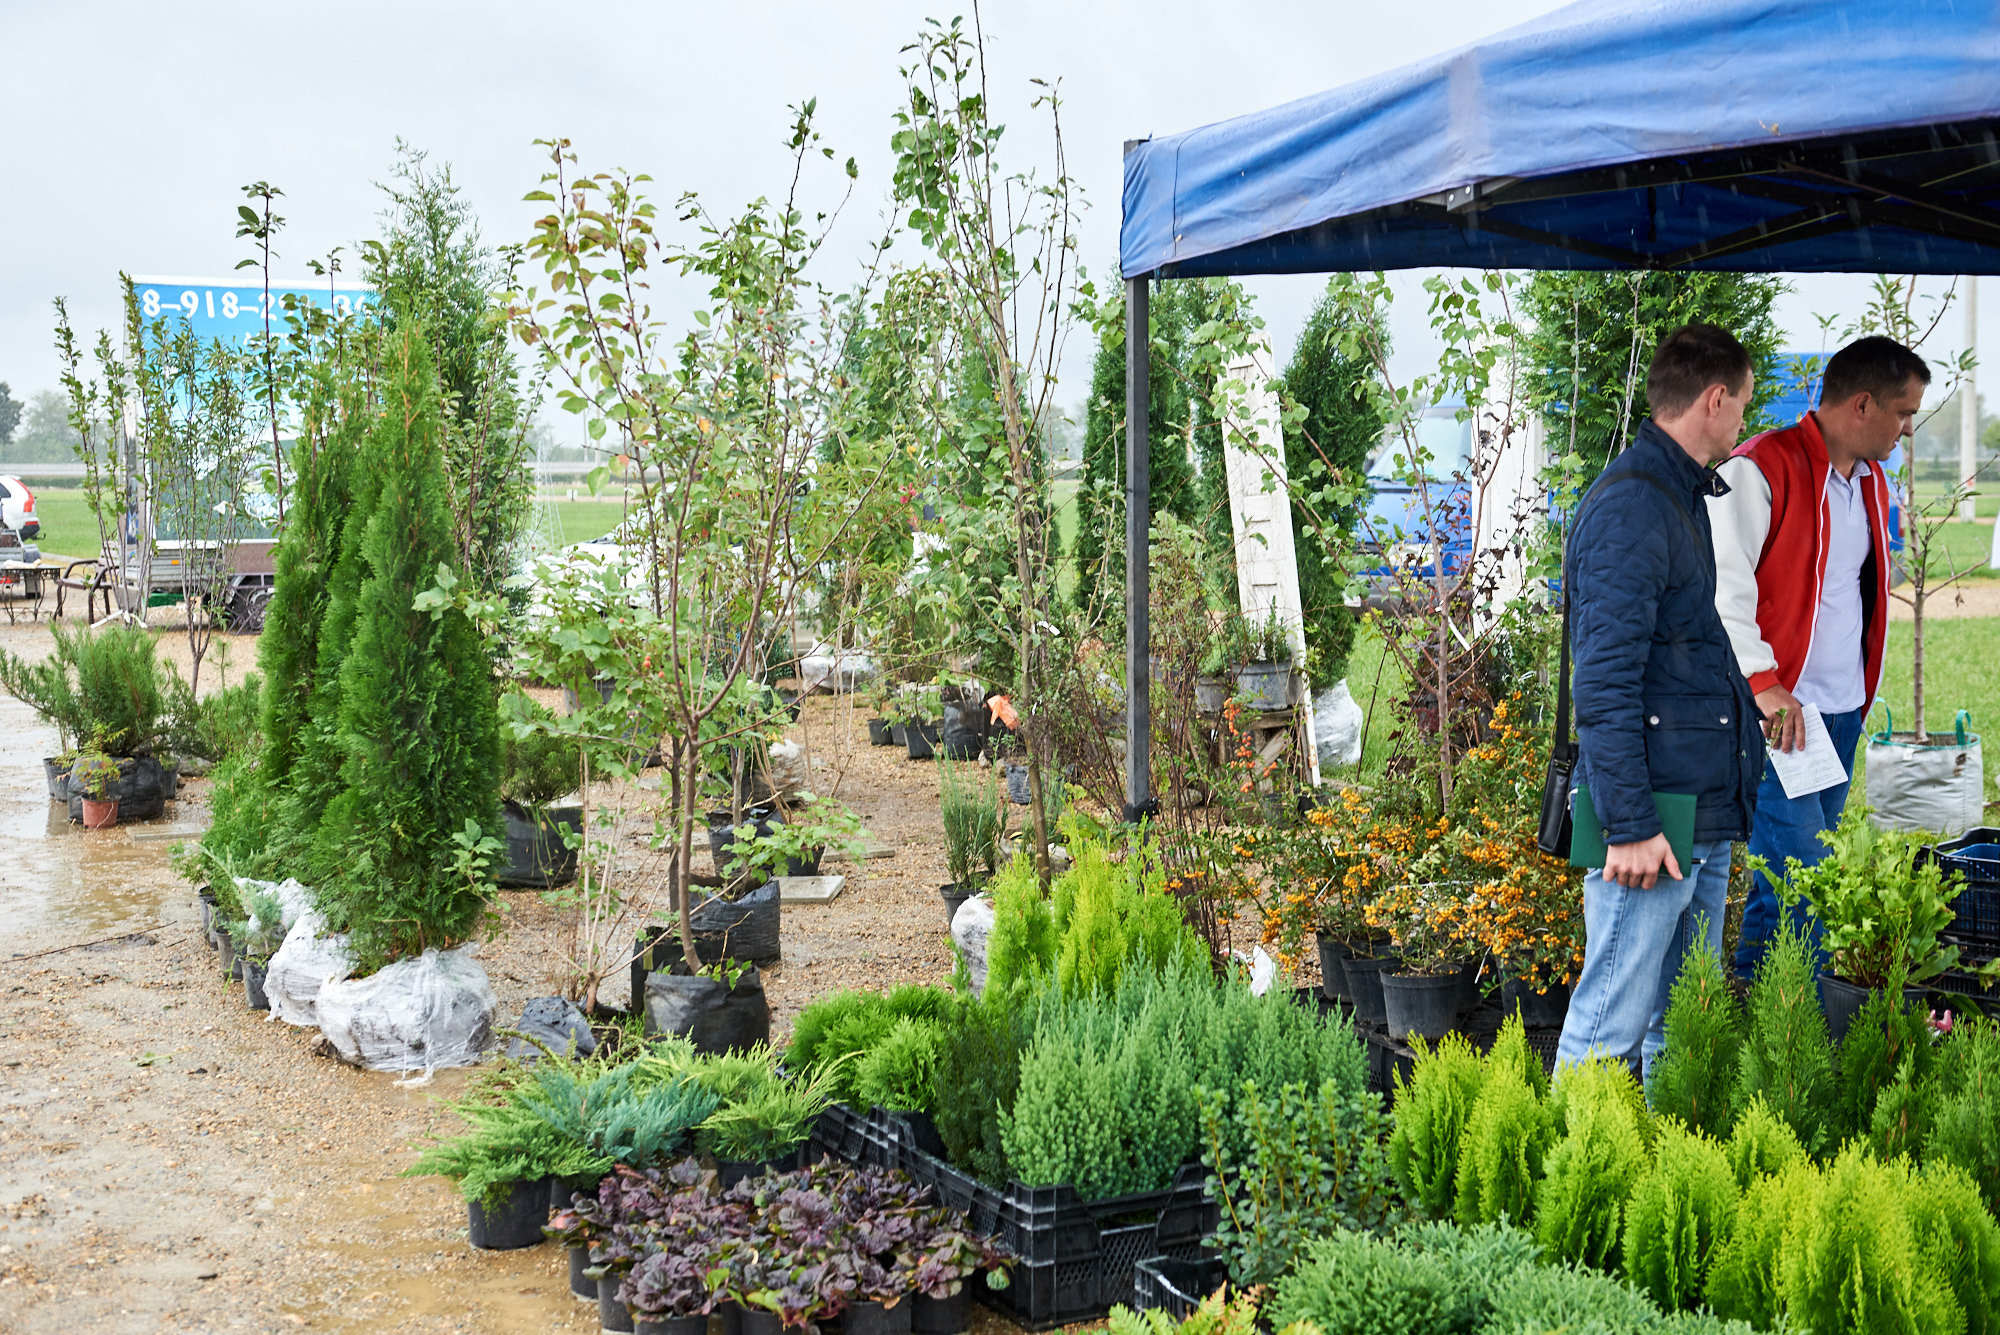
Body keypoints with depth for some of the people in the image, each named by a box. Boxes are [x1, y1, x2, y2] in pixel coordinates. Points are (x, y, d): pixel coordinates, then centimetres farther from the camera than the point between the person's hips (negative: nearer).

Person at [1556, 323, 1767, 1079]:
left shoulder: (1683, 496, 16)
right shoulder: (1629, 507, -15)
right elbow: (1603, 683, -20)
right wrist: (1629, 825, -21)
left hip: (1703, 814, 10)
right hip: (1651, 820, -10)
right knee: (1610, 1024, -3)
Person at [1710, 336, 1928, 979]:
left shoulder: (1870, 481, 17)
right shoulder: (1761, 469, -12)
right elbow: (1722, 585, -17)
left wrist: (1862, 694, 20)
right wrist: (1762, 680, -23)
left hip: (1842, 709, 8)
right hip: (1775, 710, -8)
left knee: (1807, 872, 11)